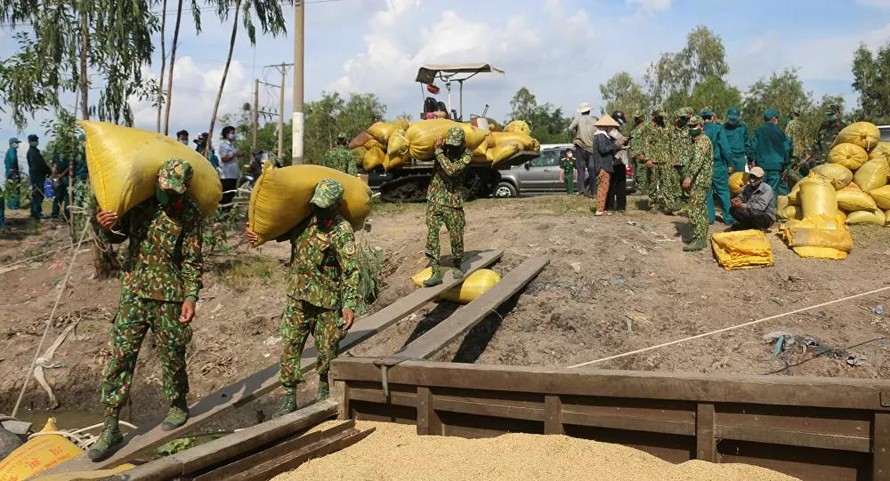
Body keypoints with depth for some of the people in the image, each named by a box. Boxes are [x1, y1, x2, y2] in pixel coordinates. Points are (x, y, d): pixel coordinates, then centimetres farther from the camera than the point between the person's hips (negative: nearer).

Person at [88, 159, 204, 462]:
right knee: (120, 357, 0)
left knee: (172, 357, 8)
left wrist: (191, 296, -14)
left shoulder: (189, 213, -7)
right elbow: (119, 236, 14)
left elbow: (192, 260, -6)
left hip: (169, 297, -3)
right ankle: (111, 428, 5)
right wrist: (108, 227, -9)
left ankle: (178, 406, 34)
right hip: (134, 292, 3)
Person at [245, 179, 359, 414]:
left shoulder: (342, 231, -14)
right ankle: (289, 399, 12)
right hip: (298, 297, 4)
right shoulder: (303, 218, 2)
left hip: (328, 300, -4)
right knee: (289, 347, 1)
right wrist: (256, 234, -1)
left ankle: (324, 391, 32)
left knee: (327, 351, 6)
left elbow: (351, 270, -18)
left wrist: (349, 305, -28)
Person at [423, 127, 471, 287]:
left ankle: (457, 266, 28)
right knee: (432, 235, -5)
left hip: (453, 201, -3)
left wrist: (439, 151, -19)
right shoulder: (443, 148, 3)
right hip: (434, 199, 3)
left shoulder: (466, 155, -7)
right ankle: (436, 273, -4)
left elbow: (452, 170, -23)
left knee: (456, 236, 3)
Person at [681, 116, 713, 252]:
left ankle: (698, 240, -14)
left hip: (699, 181, -11)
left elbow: (698, 161, -23)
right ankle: (702, 239, 18)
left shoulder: (703, 140, -12)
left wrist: (689, 177, -29)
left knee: (695, 210, -13)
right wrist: (688, 177, 22)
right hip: (699, 181, 11)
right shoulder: (697, 141, 20)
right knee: (701, 210, 13)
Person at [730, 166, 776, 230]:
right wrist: (735, 201, -23)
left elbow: (761, 206, -29)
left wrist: (743, 205, -34)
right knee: (733, 210, -15)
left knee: (753, 211, -37)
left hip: (767, 218, -5)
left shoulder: (767, 189, -18)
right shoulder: (747, 187, 2)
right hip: (751, 214, 6)